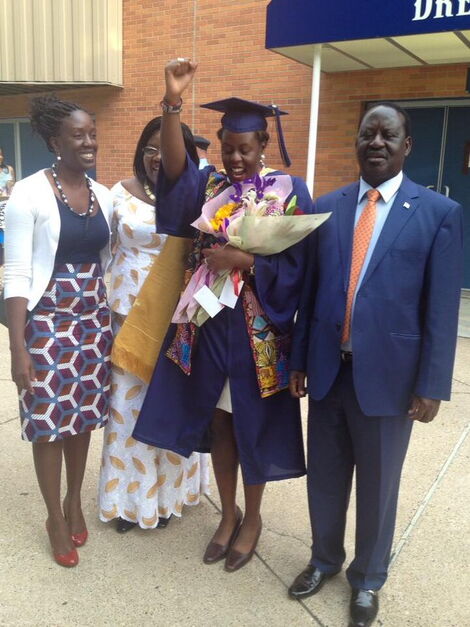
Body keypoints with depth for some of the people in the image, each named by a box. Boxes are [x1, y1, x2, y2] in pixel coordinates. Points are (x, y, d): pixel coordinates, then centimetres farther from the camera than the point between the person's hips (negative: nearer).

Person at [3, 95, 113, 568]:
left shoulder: (103, 195, 5)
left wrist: (112, 322, 12)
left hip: (94, 320, 5)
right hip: (47, 322, -5)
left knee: (84, 415, 15)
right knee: (49, 422, 6)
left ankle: (75, 501, 37)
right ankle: (55, 517, 27)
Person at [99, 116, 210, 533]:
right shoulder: (121, 193, 1)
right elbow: (109, 250, -1)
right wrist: (118, 308, -9)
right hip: (129, 311, 1)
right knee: (129, 403, 8)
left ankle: (167, 490, 29)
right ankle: (130, 495, 26)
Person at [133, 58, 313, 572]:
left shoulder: (290, 191, -5)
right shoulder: (207, 184, 2)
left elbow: (295, 265, -9)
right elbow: (174, 170, -20)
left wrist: (242, 260, -21)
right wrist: (172, 103, -33)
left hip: (258, 332, -3)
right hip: (207, 327, 3)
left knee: (252, 425, 11)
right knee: (217, 422, 14)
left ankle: (252, 517, 34)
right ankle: (228, 513, 35)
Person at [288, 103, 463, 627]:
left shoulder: (439, 213, -6)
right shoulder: (327, 207, 4)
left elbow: (442, 308, -7)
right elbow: (310, 289, 6)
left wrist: (431, 385, -9)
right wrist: (298, 359, 8)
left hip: (387, 374, -3)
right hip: (328, 369, 3)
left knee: (377, 485, 14)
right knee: (324, 476, 18)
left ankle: (367, 579, 38)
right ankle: (324, 559, 43)